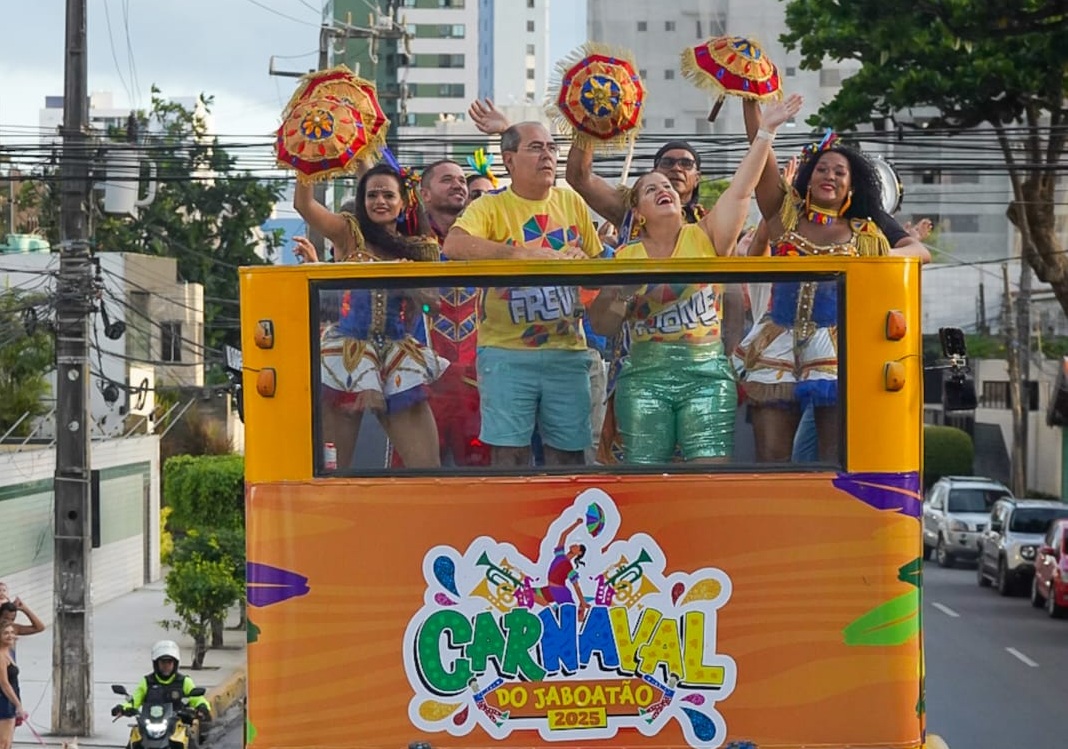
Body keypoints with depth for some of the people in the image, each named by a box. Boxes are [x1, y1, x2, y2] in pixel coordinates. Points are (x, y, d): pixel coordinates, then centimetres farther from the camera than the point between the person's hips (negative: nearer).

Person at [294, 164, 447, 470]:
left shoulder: (419, 248, 12)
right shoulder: (349, 233, 4)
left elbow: (433, 297, 2)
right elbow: (303, 204, -11)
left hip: (400, 355, 2)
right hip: (347, 351, -2)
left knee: (427, 467, -3)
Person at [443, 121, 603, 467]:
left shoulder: (572, 203, 10)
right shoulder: (489, 207, -3)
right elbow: (453, 246, -22)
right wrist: (521, 254, -29)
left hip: (567, 350, 4)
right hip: (507, 352, -3)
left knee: (568, 452, 7)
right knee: (510, 453, -2)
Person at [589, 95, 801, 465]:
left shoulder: (705, 238, 6)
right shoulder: (625, 256, 10)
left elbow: (741, 189, -6)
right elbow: (603, 326, 11)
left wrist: (766, 131, -12)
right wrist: (617, 293, -9)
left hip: (706, 373, -1)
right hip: (644, 375, 1)